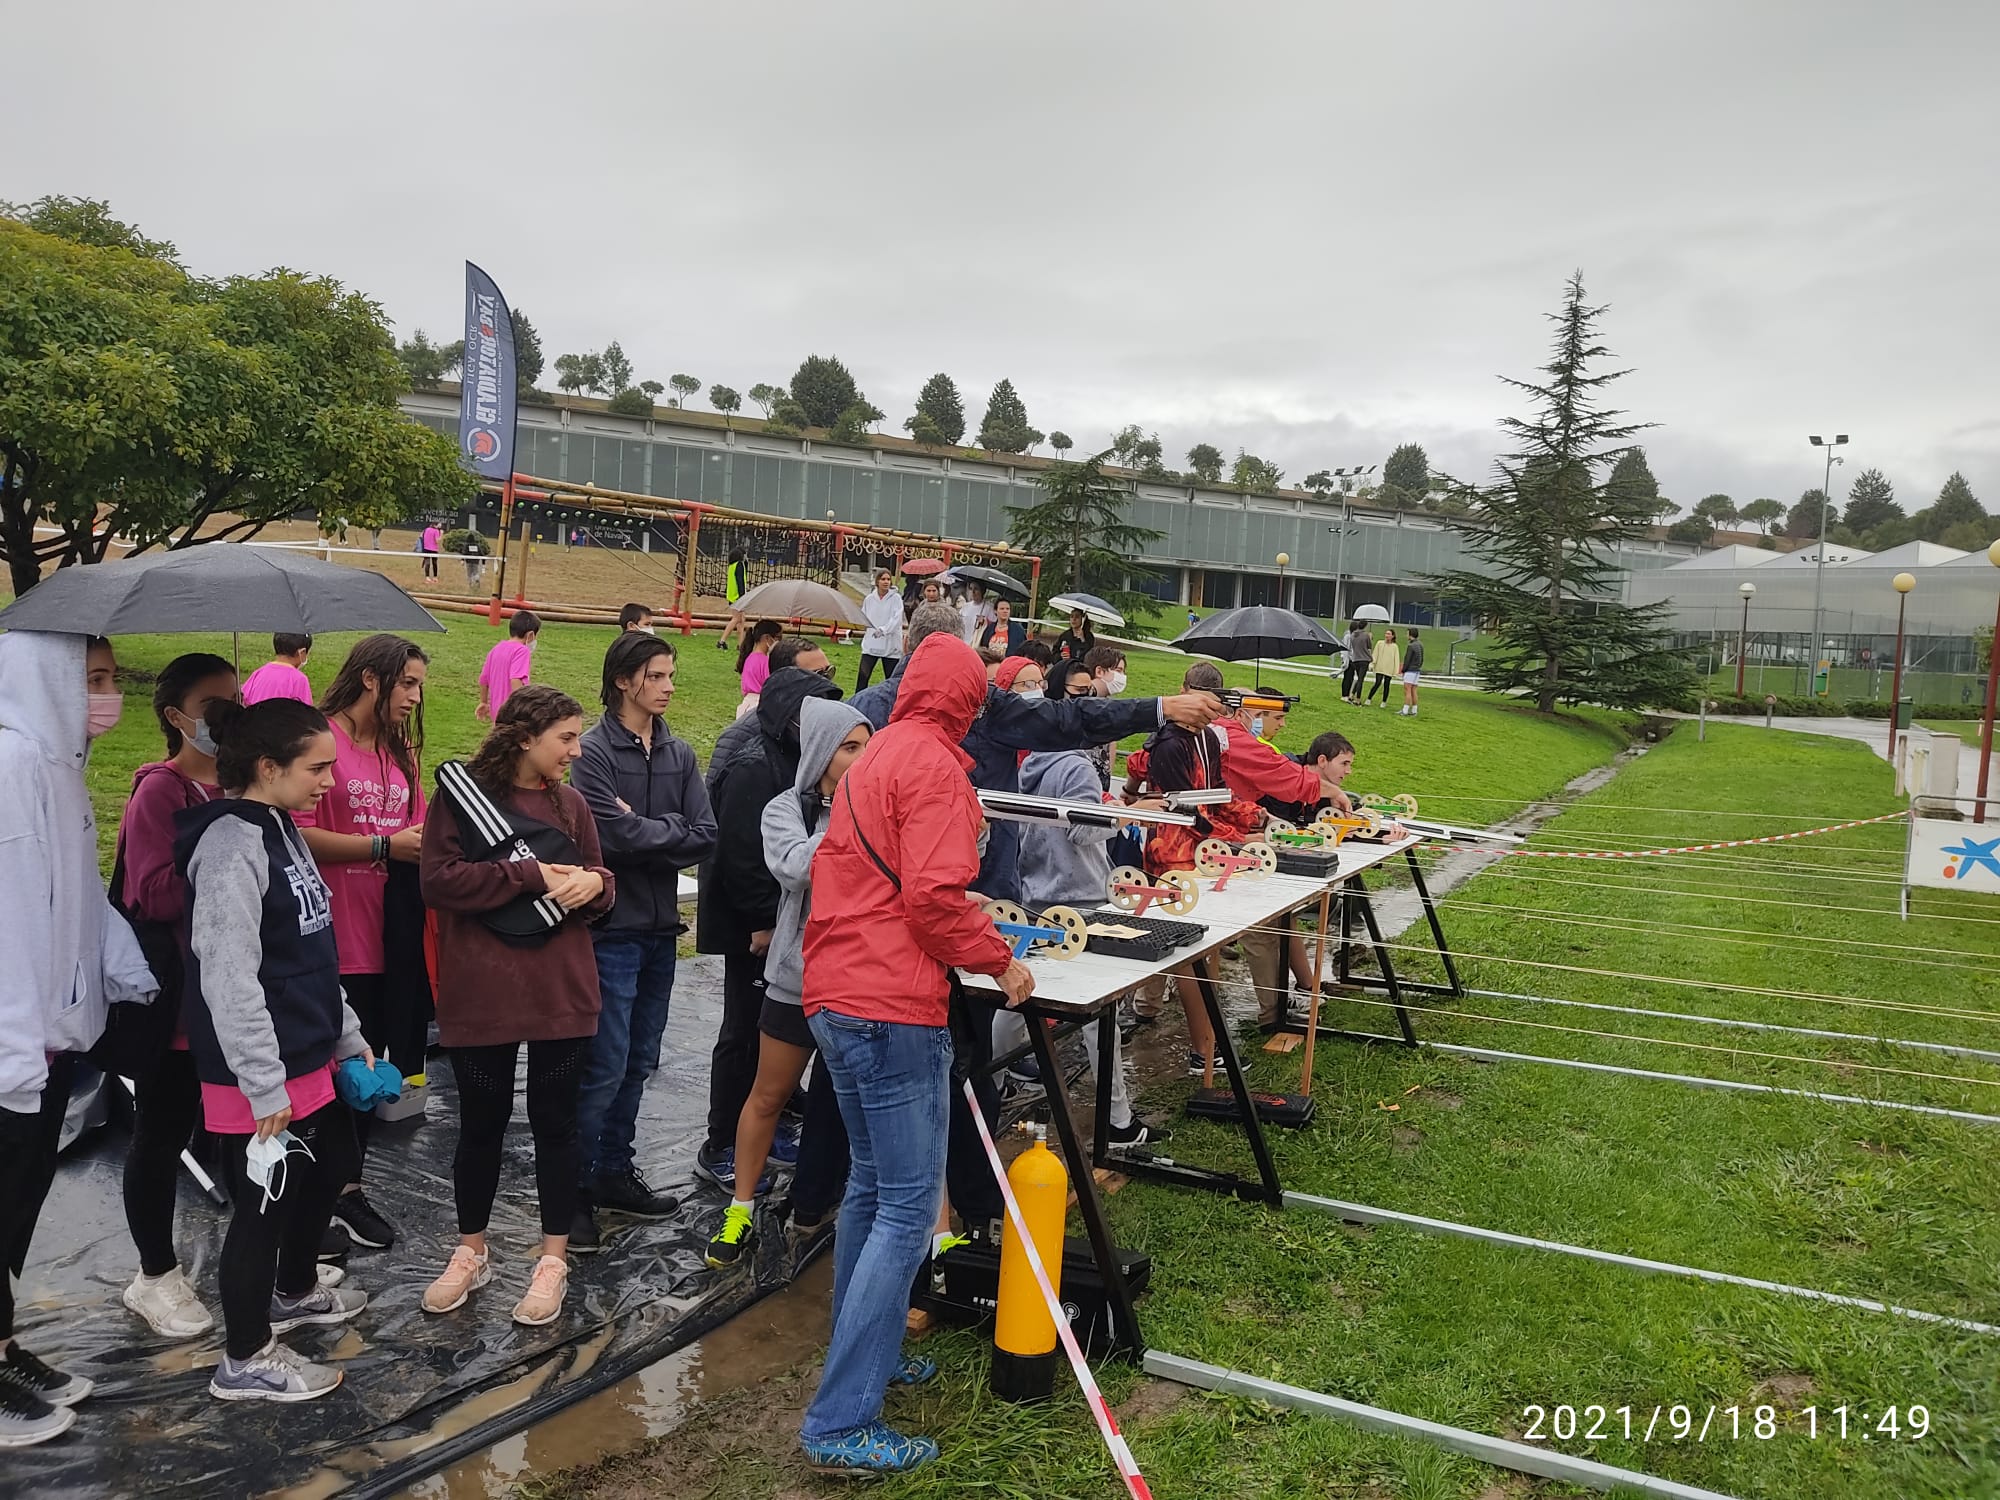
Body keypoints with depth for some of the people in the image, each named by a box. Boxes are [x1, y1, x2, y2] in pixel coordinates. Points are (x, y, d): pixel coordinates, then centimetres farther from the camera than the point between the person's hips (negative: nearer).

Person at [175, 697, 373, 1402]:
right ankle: (246, 1360, 23)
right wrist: (265, 1086, -23)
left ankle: (295, 1290, 46)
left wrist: (348, 1035, 18)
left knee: (334, 1162, 23)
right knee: (266, 1203, 4)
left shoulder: (280, 829, 10)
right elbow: (228, 976, -25)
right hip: (259, 1078, -10)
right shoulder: (231, 844, -21)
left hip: (308, 1059, 10)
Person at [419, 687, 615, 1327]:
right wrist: (532, 874, -19)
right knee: (481, 1124, 12)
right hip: (481, 993, -3)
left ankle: (553, 1260, 24)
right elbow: (439, 879, -15)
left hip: (561, 993, 3)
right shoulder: (461, 796, -5)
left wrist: (591, 884, -12)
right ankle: (471, 1253, 32)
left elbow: (600, 884, 12)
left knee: (555, 1123, 10)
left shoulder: (569, 804, 8)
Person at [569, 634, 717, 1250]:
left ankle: (613, 1170, 29)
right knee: (606, 1065, -5)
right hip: (613, 927, -6)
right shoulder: (596, 751, -9)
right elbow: (612, 836, -21)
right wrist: (671, 830, -7)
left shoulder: (679, 754, 8)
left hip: (660, 926, 6)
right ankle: (573, 1188, 9)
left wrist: (643, 831, -12)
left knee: (639, 1061, 15)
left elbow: (705, 837, -2)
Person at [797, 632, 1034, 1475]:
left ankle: (866, 1355, 33)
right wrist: (999, 960, -8)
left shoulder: (874, 756, 16)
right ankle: (841, 1424, -2)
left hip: (835, 995, 10)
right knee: (908, 1209, -4)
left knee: (872, 1184, 21)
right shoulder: (935, 766, -11)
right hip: (892, 1006, -10)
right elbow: (932, 895, -19)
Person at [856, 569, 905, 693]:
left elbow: (896, 618, -16)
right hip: (871, 644, 2)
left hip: (890, 645, -2)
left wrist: (883, 630, -29)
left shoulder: (896, 599, -4)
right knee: (863, 676, -5)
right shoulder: (869, 599, 7)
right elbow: (864, 618, 17)